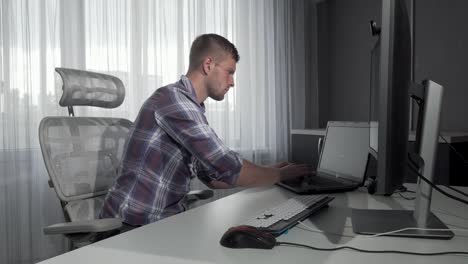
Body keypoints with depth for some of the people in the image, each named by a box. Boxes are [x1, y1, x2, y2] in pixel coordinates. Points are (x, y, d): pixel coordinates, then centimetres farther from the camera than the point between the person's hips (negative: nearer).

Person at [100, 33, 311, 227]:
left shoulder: (194, 110, 12)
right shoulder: (173, 99, -18)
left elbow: (214, 177, 14)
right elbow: (229, 169, -22)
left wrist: (270, 172, 9)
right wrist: (281, 174, -7)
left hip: (165, 219, 8)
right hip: (132, 224, -8)